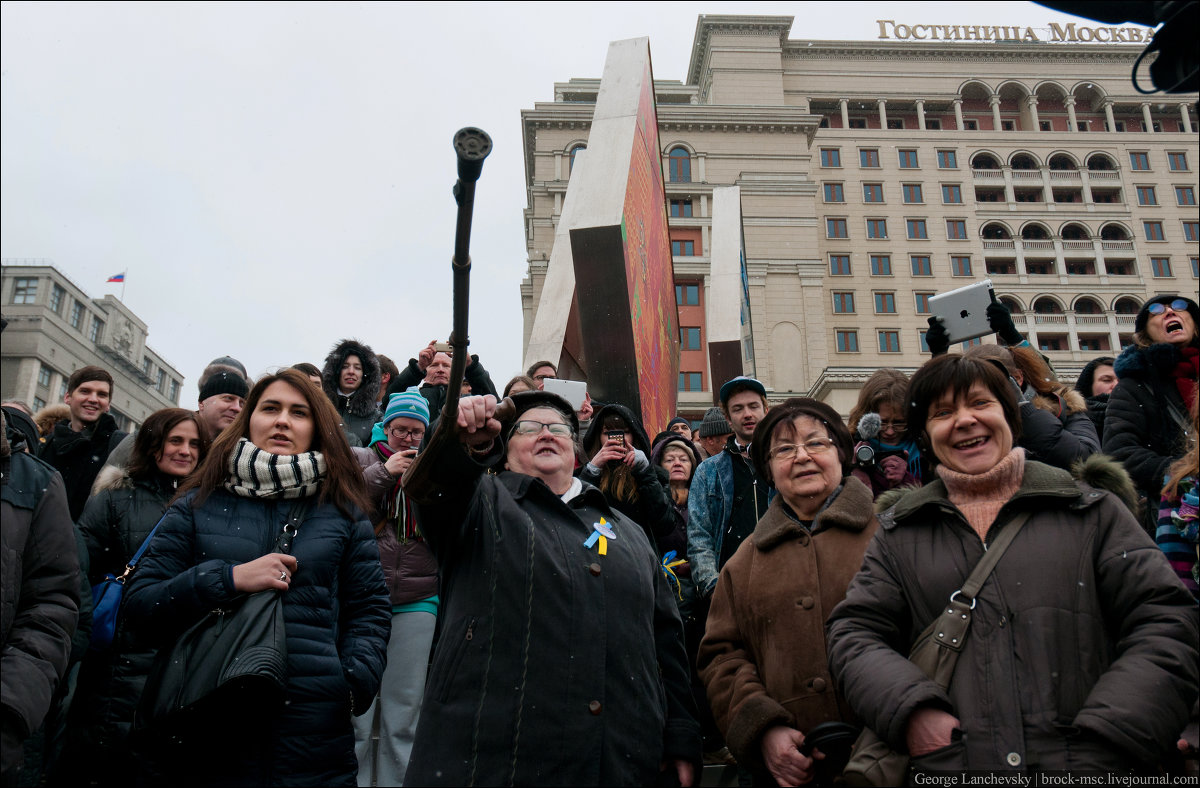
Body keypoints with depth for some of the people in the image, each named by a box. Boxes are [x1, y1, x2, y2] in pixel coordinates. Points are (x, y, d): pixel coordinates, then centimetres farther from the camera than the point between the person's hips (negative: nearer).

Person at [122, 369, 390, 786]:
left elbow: (369, 611, 9)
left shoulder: (343, 511, 7)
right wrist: (228, 579, -13)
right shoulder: (199, 504, 7)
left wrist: (355, 682, -8)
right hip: (202, 730, 0)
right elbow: (138, 607, 2)